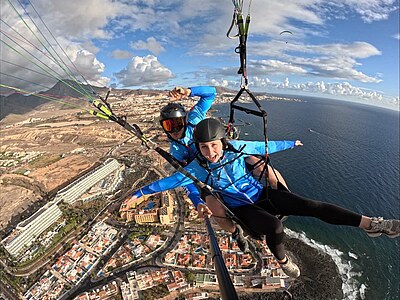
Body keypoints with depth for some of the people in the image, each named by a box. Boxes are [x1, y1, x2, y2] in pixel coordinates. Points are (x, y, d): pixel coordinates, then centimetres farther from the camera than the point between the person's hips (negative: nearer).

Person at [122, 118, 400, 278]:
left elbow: (264, 147, 3)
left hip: (262, 194, 2)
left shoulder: (236, 147, -10)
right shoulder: (197, 168, -14)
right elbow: (169, 181, -9)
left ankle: (369, 223, -3)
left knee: (308, 204, -13)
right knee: (275, 226, -30)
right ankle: (282, 259, 3)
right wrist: (139, 192, -5)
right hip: (243, 209, -2)